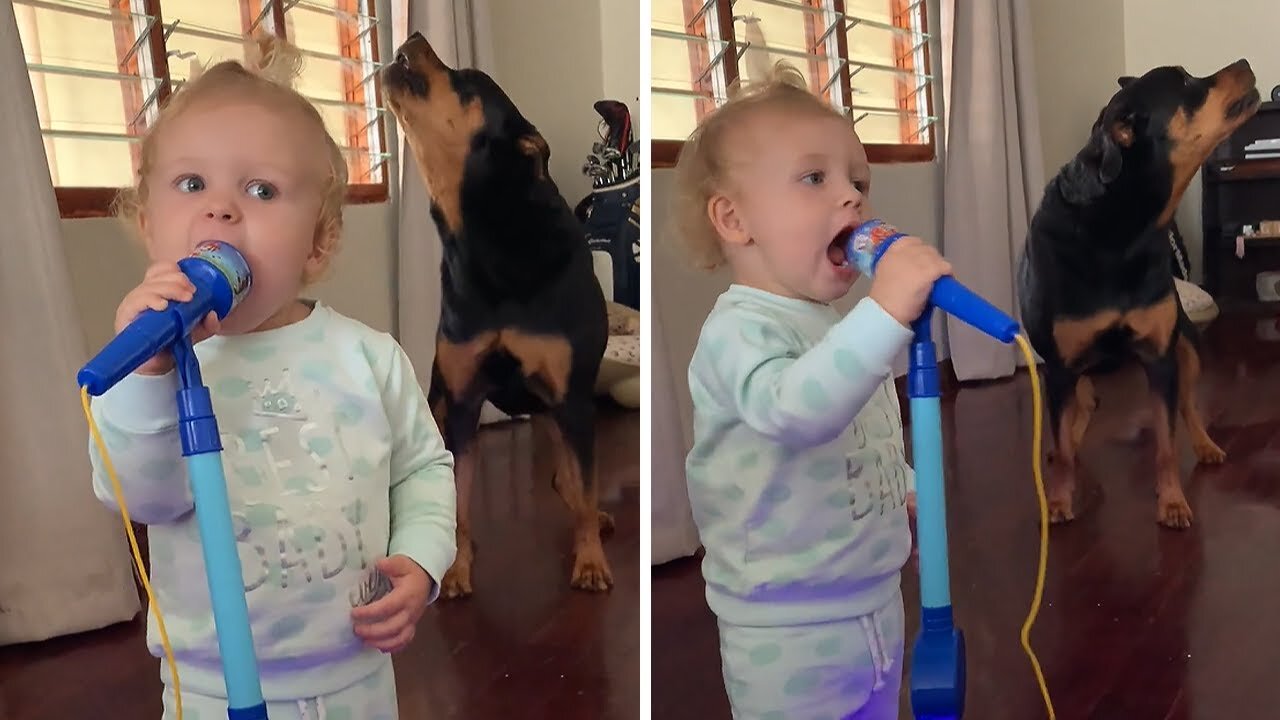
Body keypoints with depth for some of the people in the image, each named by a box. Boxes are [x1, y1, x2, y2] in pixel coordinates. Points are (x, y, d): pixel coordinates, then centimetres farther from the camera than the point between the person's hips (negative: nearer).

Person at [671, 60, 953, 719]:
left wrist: (907, 489, 12)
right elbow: (792, 410, -42)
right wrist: (887, 313, -47)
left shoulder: (840, 323, 8)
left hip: (877, 605, 9)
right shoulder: (738, 330, -21)